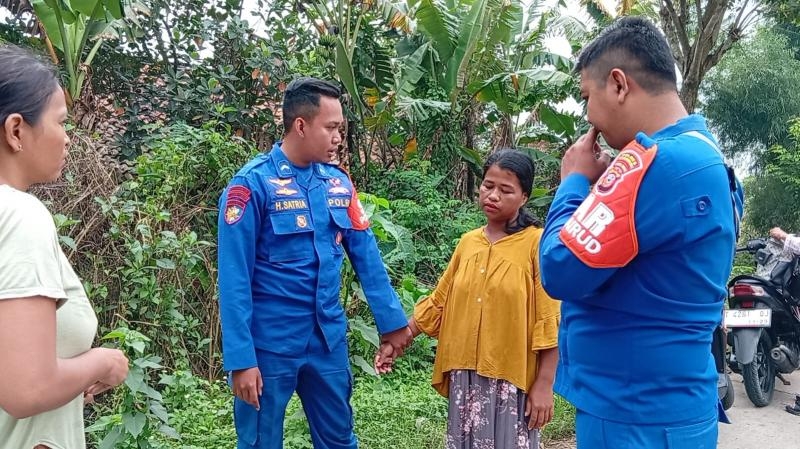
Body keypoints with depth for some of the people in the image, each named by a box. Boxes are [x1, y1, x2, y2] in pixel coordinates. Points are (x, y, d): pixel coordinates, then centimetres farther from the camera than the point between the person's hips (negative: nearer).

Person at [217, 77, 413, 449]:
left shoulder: (339, 182, 2)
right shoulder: (253, 184, -13)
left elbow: (366, 255, 7)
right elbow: (234, 280, -15)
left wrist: (392, 320, 6)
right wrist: (240, 359, -18)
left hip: (329, 339, 5)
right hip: (270, 343, -4)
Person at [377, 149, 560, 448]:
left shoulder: (537, 243, -8)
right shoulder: (468, 242, 7)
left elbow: (549, 322, -10)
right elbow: (438, 302, 12)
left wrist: (544, 385, -12)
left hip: (512, 377, -5)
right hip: (465, 375, 5)